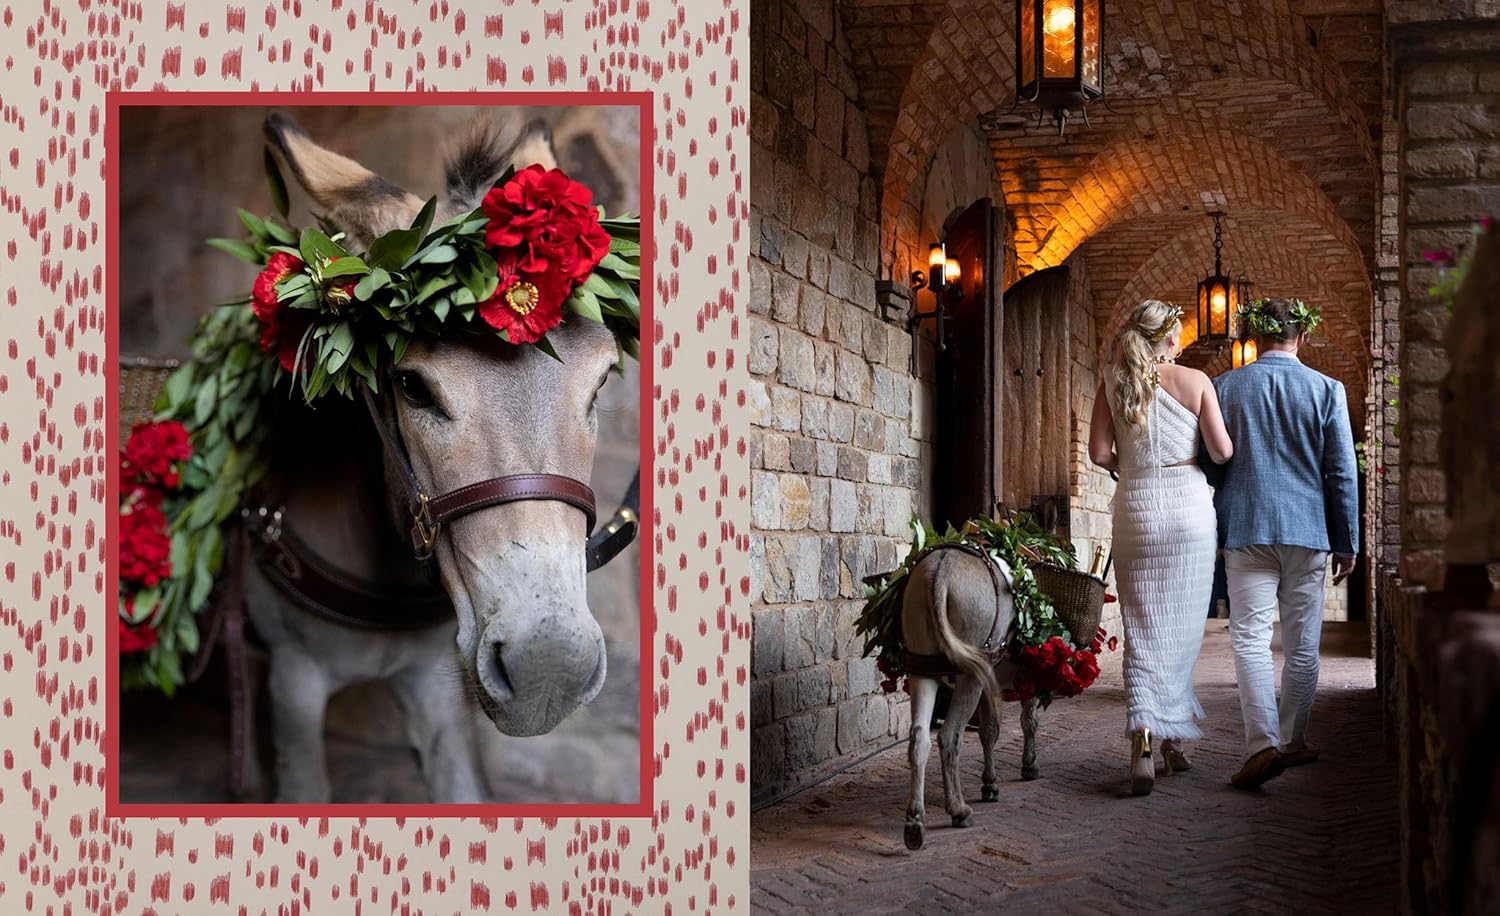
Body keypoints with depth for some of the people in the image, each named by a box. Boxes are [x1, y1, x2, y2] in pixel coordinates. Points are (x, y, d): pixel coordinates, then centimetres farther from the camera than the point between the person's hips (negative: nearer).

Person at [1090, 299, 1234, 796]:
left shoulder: (1113, 381, 3)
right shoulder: (1194, 380, -2)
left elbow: (1099, 452, -1)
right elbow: (1221, 451, -4)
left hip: (1135, 508, 2)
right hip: (1188, 506, -1)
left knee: (1142, 628, 2)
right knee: (1182, 626, 10)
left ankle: (1143, 738, -15)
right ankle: (1170, 736, 16)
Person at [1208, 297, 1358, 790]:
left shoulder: (1225, 387, 2)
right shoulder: (1327, 390, 0)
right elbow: (1342, 472, 1)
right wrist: (1347, 543, 7)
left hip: (1246, 529, -1)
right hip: (1307, 530, 1)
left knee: (1250, 638, -5)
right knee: (1302, 644, 11)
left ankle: (1264, 743, -20)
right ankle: (1294, 741, 20)